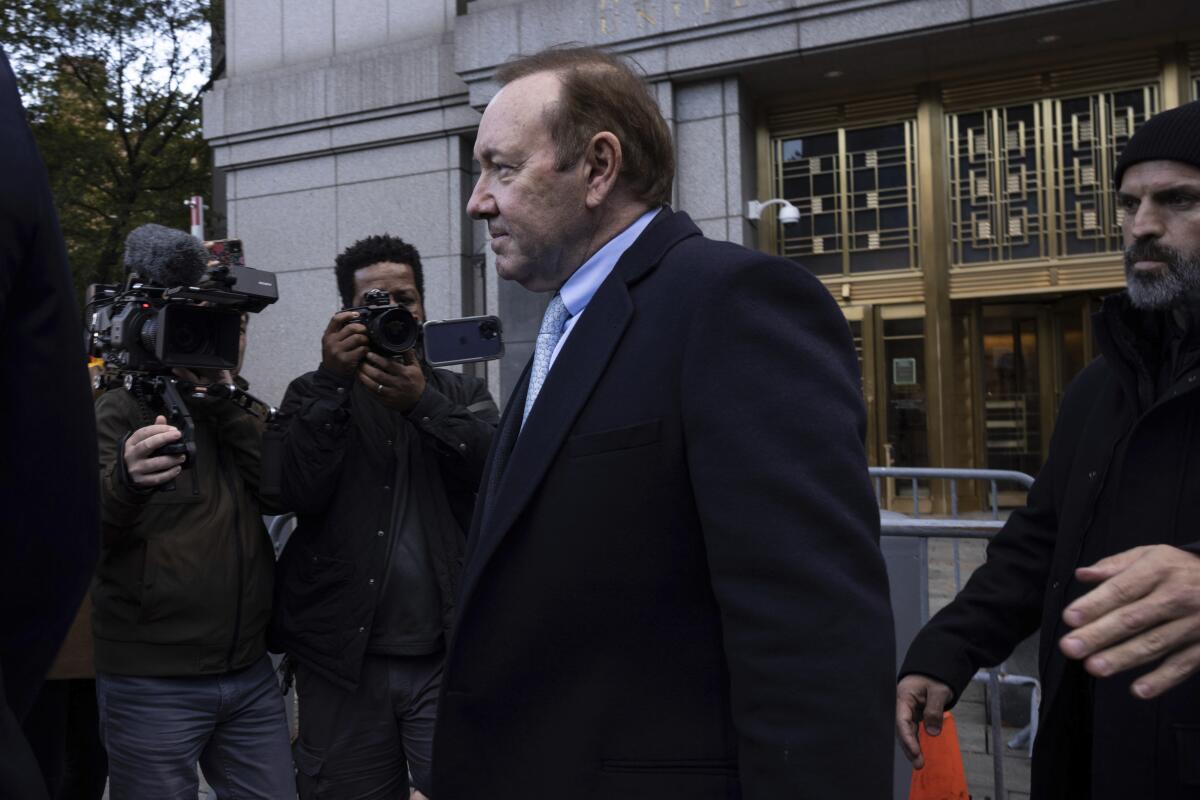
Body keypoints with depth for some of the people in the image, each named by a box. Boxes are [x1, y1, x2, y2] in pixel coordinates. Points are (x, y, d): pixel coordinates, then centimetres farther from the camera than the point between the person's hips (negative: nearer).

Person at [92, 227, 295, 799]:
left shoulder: (238, 411, 13)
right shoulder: (122, 411, -4)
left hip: (250, 676, 5)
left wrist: (229, 404, -12)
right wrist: (126, 480, -41)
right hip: (152, 684, -5)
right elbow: (84, 529, -19)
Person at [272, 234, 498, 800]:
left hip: (448, 658, 0)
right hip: (344, 663, 0)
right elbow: (301, 492, -8)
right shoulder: (314, 397, 10)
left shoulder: (463, 395, 13)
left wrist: (423, 403, -20)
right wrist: (334, 380, -15)